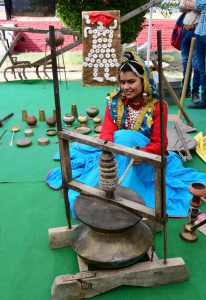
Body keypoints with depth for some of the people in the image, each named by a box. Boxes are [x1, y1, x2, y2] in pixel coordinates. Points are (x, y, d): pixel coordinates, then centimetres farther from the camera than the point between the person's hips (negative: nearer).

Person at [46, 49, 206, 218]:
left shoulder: (157, 106, -11)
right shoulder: (114, 101, -4)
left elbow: (159, 144, -15)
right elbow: (107, 133, -15)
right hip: (115, 153, 3)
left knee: (123, 137, -34)